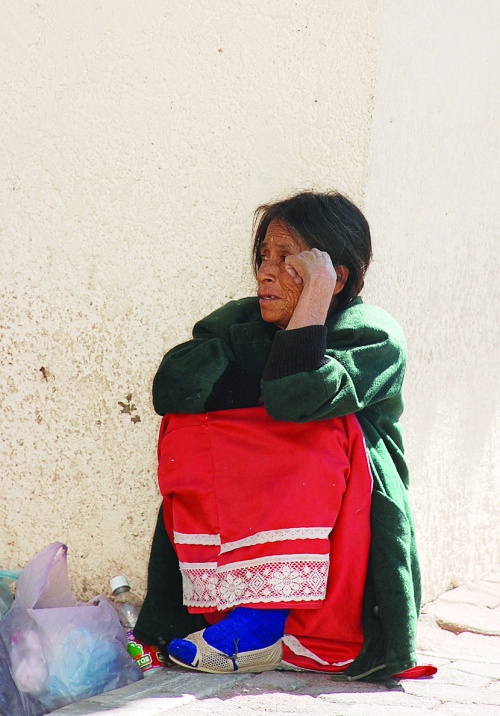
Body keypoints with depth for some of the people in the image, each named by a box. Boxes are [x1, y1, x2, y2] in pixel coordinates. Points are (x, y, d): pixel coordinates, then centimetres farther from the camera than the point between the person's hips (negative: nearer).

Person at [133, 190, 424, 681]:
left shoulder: (376, 337, -10)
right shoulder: (242, 323, 4)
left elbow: (293, 397, -30)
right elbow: (171, 390, -14)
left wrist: (316, 293, -24)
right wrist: (272, 386, -15)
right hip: (243, 526, 4)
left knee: (324, 433, -29)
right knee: (189, 432, -17)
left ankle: (268, 622, -30)